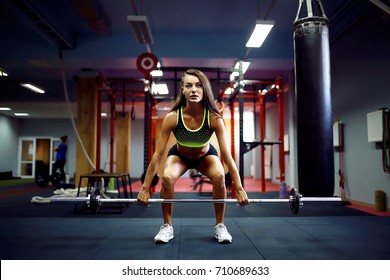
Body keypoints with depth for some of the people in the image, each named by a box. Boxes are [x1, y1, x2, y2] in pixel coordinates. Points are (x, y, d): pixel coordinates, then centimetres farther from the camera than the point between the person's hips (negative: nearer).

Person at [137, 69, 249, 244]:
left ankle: (219, 226, -5)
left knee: (219, 177, -29)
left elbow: (227, 155, -28)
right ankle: (167, 226, -5)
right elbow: (158, 154, -27)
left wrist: (239, 188, -28)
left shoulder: (214, 118, -32)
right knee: (167, 178, -29)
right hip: (179, 155, 0)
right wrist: (145, 188, -25)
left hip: (205, 155, 0)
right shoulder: (172, 118, -32)